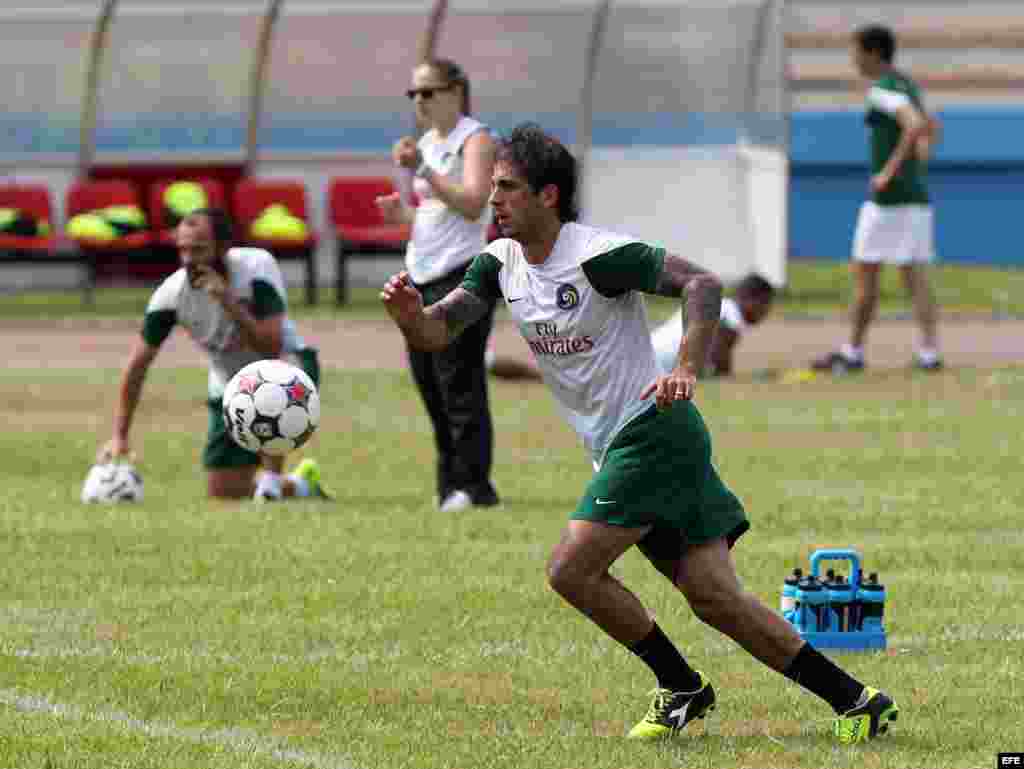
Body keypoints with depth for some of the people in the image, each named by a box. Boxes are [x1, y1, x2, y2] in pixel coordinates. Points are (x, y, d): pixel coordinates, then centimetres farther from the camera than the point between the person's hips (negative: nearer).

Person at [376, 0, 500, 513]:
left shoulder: (475, 140, -6)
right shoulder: (425, 143, 19)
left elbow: (471, 204, -20)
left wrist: (422, 171, -24)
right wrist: (401, 213, 5)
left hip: (461, 277, -9)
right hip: (421, 278, 9)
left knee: (460, 385, -12)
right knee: (430, 385, 7)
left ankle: (472, 486, -11)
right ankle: (450, 483, 13)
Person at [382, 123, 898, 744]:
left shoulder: (599, 254, -15)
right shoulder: (500, 263, 8)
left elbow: (702, 284, -20)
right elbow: (437, 333, 2)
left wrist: (687, 370, -33)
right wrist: (408, 313, -21)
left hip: (655, 430, -8)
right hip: (617, 449, 8)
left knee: (572, 570, -14)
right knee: (716, 599, 3)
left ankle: (682, 686, 3)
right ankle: (857, 701, 6)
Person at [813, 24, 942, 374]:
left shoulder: (883, 91, -14)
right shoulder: (908, 86, 14)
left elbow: (916, 126, -28)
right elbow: (931, 127, 29)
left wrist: (890, 171, -23)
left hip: (888, 198, -9)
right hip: (917, 197, 9)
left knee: (865, 275, 3)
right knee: (915, 278, 5)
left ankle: (853, 352, 10)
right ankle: (929, 352, -2)